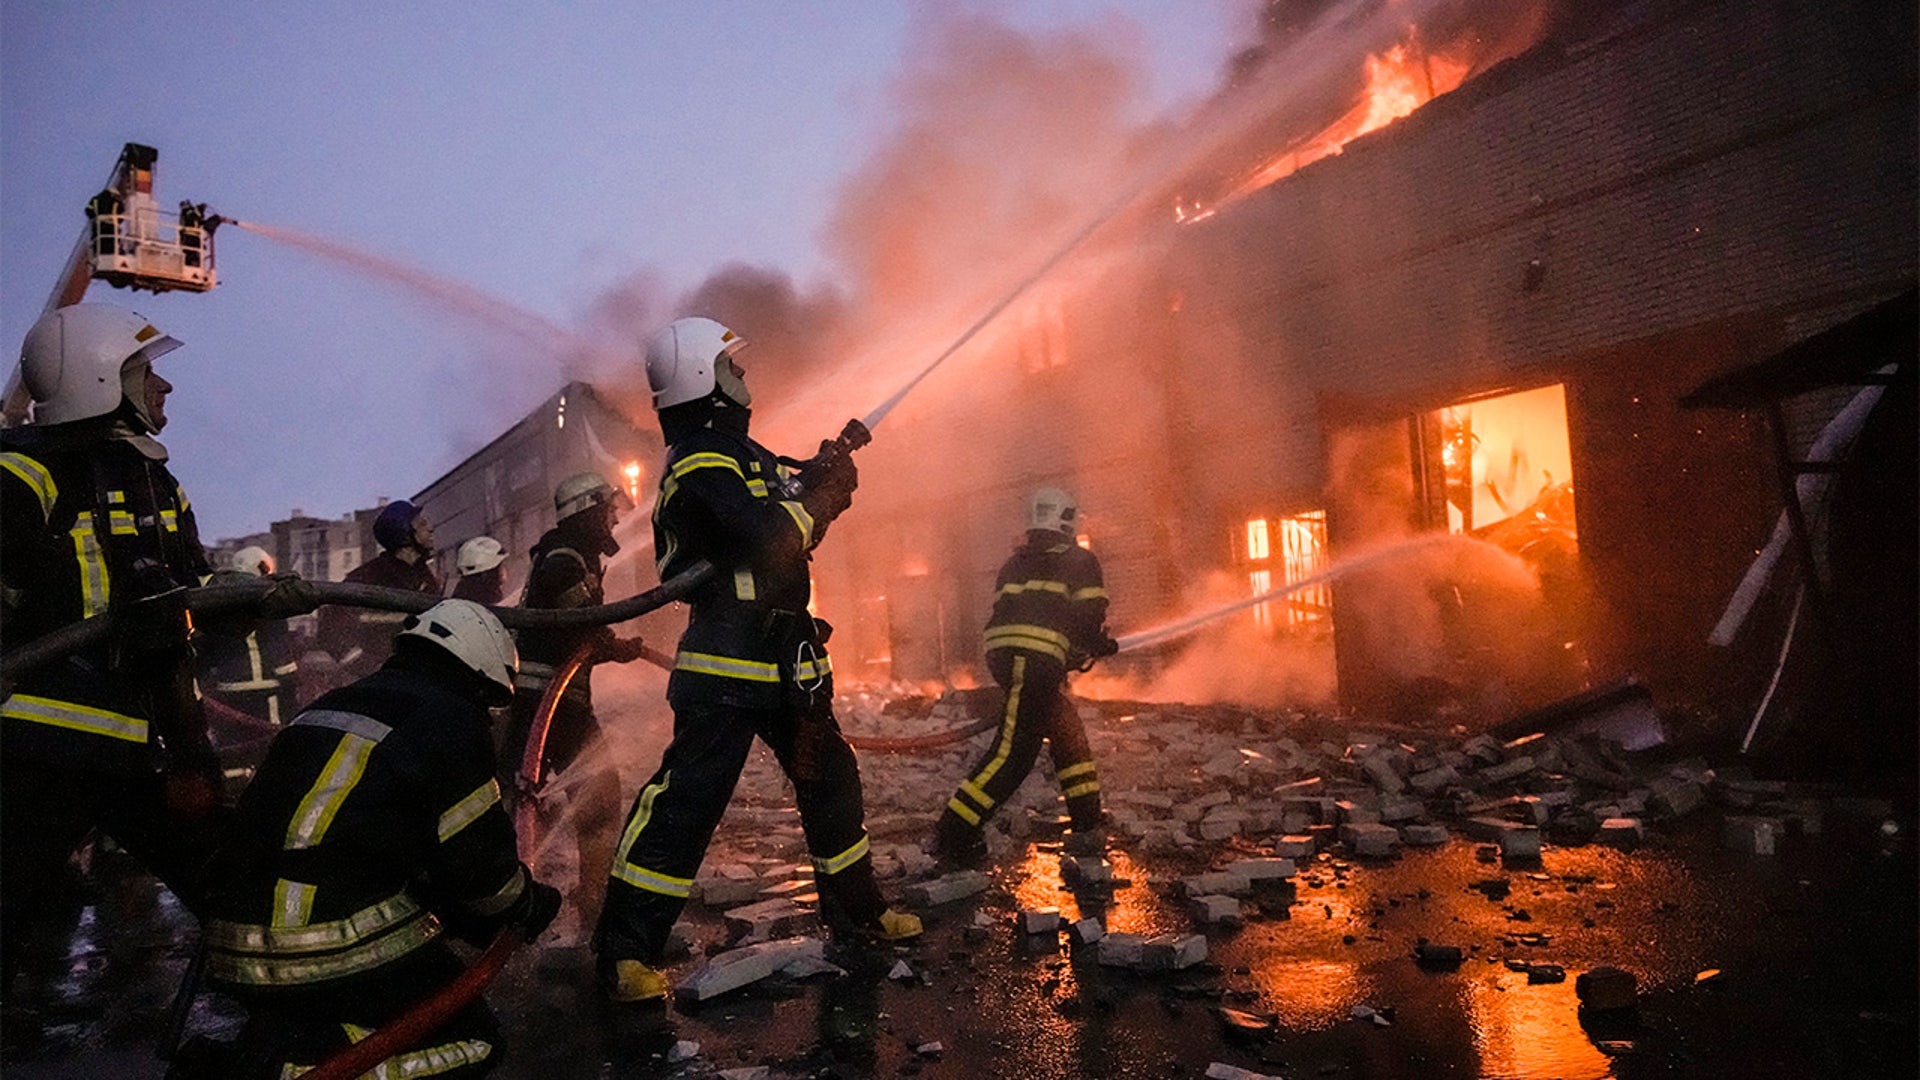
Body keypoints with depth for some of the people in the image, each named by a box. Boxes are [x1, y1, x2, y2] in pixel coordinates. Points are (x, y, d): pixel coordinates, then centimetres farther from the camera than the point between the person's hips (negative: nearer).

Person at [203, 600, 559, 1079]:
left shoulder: (327, 706, 20)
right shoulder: (450, 717, -6)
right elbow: (476, 856, -5)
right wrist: (528, 903, 15)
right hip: (343, 951, -8)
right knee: (473, 1039, 4)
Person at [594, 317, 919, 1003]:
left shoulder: (735, 452, 16)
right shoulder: (702, 460, -15)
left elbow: (798, 498, 23)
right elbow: (777, 536, -26)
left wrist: (824, 475, 2)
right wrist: (818, 497, -9)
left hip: (782, 661, 10)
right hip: (728, 668, -10)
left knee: (830, 778, 17)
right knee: (686, 800, -7)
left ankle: (856, 909, 33)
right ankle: (625, 952, 3)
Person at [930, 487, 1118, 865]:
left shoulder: (1014, 563, 25)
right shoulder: (1079, 560, 9)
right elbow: (1090, 617, 1)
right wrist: (1101, 646, 23)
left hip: (1004, 657, 8)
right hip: (1038, 660, -8)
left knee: (1067, 734, 19)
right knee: (1013, 750, -10)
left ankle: (1087, 830, 22)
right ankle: (952, 836, -13)